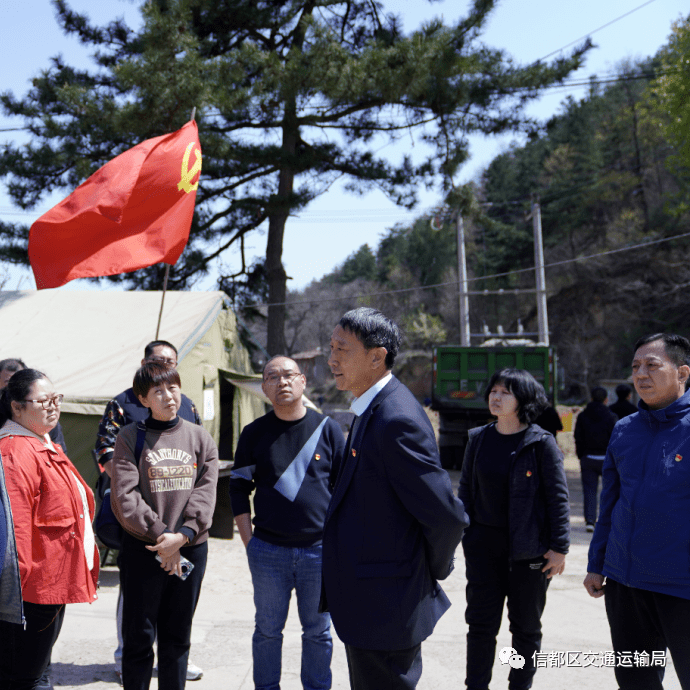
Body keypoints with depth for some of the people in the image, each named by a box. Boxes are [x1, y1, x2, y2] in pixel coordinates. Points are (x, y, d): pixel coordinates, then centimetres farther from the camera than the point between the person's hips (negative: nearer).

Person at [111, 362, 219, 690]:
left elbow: (206, 492, -1)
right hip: (142, 549, -2)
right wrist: (162, 536, -15)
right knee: (139, 637, 3)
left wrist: (182, 535, -14)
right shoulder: (130, 437, -1)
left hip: (191, 549, 3)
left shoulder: (200, 437, 7)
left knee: (178, 638, 12)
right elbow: (125, 498, -10)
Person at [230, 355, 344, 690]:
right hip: (268, 550, 0)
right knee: (268, 629, 10)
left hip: (319, 549, 0)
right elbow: (239, 489, 6)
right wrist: (248, 540, -1)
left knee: (318, 631, 10)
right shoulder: (254, 433, 2)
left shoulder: (327, 428, 2)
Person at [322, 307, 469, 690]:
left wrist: (433, 572, -7)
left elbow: (447, 516, -24)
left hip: (384, 609, -10)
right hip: (368, 605, 10)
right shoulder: (373, 410, 9)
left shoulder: (397, 420, -24)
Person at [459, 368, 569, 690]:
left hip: (530, 548, -3)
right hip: (483, 545, 3)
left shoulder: (542, 443, -8)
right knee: (481, 622, 5)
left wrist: (559, 547, -9)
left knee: (526, 626, 11)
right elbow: (466, 490, 10)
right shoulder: (478, 439, 4)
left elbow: (558, 497, -7)